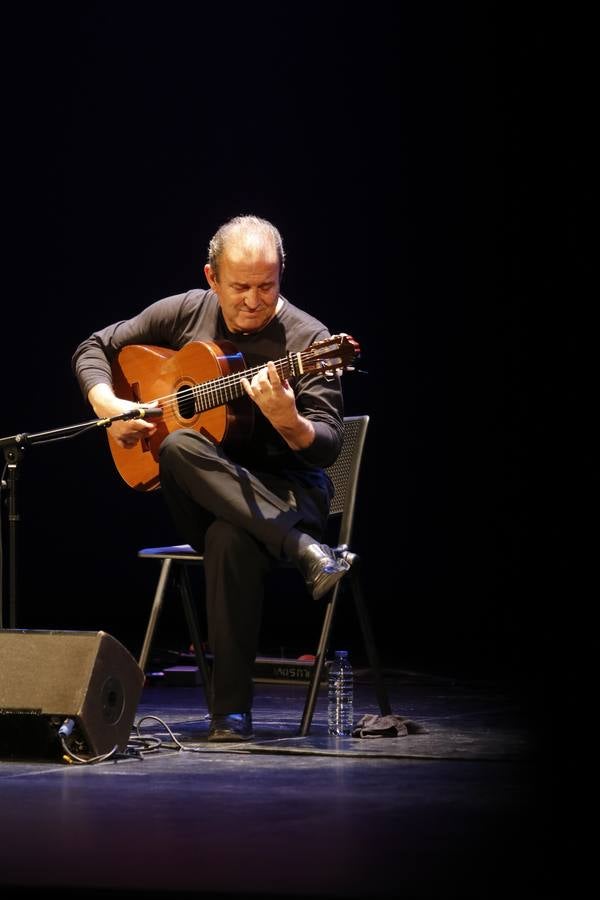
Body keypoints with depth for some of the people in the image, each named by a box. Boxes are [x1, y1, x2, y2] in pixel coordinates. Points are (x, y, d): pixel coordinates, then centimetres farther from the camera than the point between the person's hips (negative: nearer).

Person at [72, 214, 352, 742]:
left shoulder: (307, 339, -8)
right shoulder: (185, 313, 4)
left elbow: (327, 447, -14)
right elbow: (95, 349, 14)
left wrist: (288, 422, -36)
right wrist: (108, 406, -5)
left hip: (286, 490, -3)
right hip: (203, 496, 3)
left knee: (231, 539, -40)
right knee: (177, 446, -34)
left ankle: (232, 711, -31)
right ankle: (304, 549, -38)